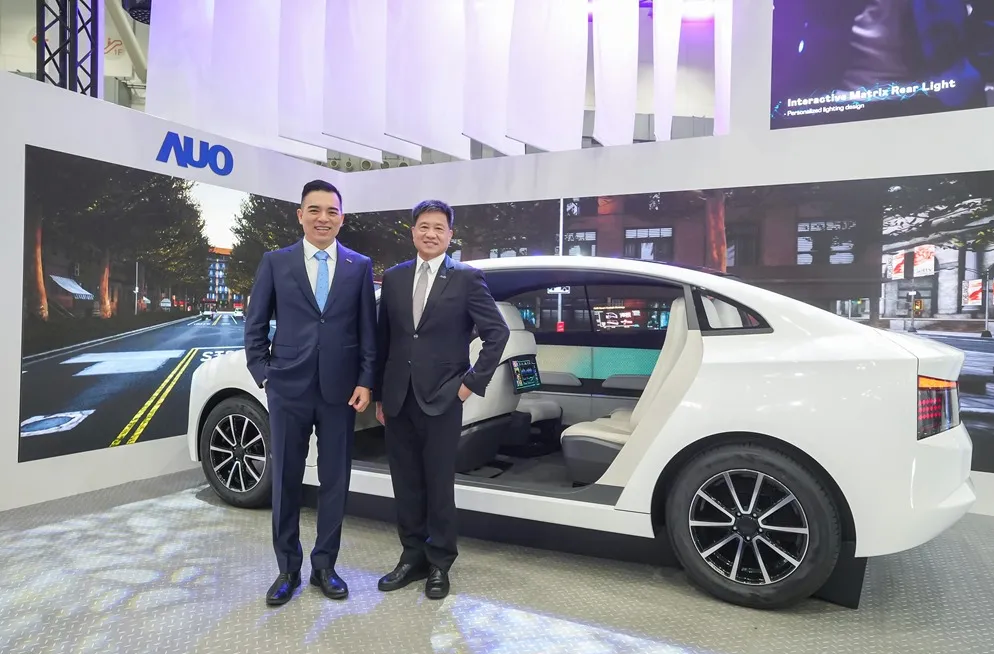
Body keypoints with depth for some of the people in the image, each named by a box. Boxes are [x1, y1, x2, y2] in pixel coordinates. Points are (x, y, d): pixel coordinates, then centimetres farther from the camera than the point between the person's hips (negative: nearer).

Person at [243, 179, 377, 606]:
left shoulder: (360, 266, 4)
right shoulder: (275, 263, 3)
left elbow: (368, 330, 4)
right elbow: (254, 326, 6)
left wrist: (365, 382, -3)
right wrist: (263, 375, -1)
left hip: (341, 390, 1)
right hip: (288, 389, 0)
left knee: (335, 481, 9)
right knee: (285, 481, 9)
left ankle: (324, 566, 26)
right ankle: (288, 569, 25)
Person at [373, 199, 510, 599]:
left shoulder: (467, 278, -3)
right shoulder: (393, 278, 9)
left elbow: (498, 333, -4)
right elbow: (383, 340, 11)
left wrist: (472, 382, -8)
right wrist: (379, 394, 10)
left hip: (441, 400, -4)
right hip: (398, 399, 4)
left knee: (439, 485, 6)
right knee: (405, 484, 12)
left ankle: (439, 564, 22)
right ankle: (412, 556, 28)